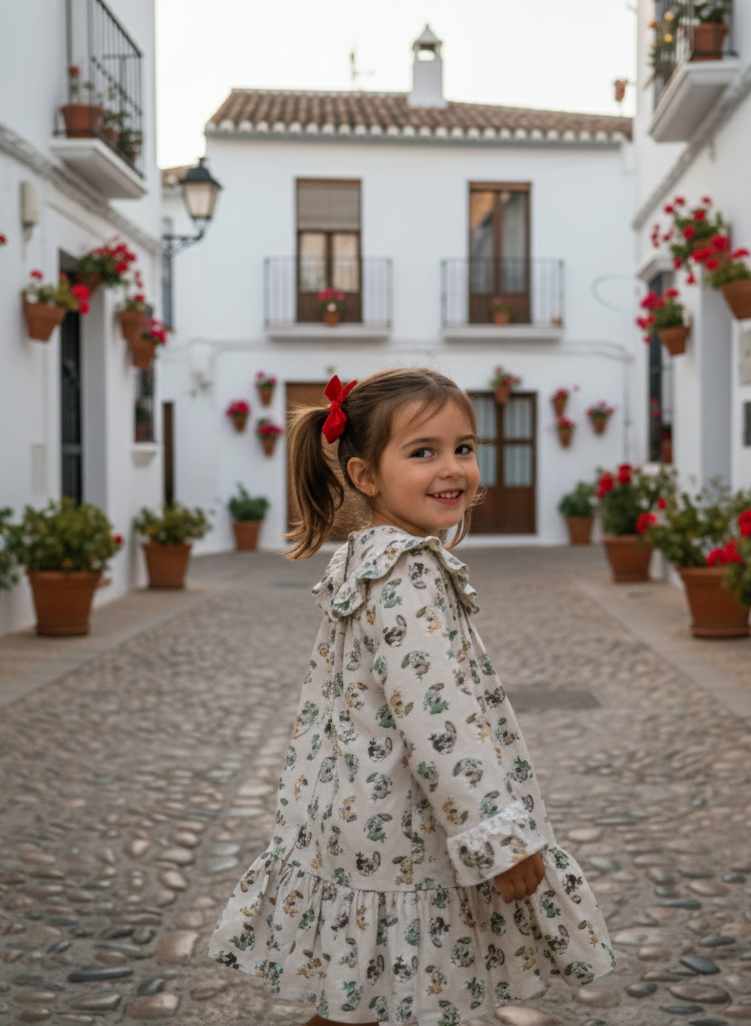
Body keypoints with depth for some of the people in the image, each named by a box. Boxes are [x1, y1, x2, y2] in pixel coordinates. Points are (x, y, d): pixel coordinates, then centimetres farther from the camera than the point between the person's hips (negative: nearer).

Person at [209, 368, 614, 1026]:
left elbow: (323, 696, 18)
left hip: (355, 818, 10)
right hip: (401, 839, -10)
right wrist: (501, 835, -23)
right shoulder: (410, 577, -21)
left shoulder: (363, 561, 10)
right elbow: (440, 720, -27)